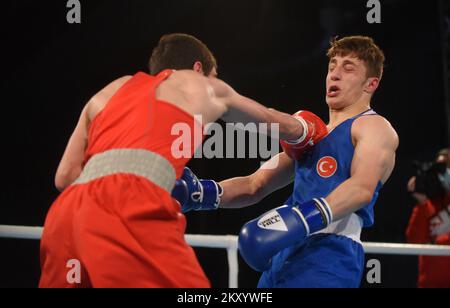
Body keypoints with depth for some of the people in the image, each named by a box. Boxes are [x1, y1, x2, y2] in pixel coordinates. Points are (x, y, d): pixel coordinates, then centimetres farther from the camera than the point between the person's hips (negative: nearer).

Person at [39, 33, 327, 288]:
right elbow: (273, 122, 44)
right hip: (129, 209, -5)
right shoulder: (206, 88, 27)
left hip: (66, 211, 6)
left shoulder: (112, 89, 34)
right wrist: (306, 130, 65)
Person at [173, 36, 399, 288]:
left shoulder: (374, 126, 2)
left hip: (330, 251, -8)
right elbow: (255, 186, 25)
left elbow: (362, 187, -17)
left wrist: (305, 218, -33)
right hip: (283, 255, 8)